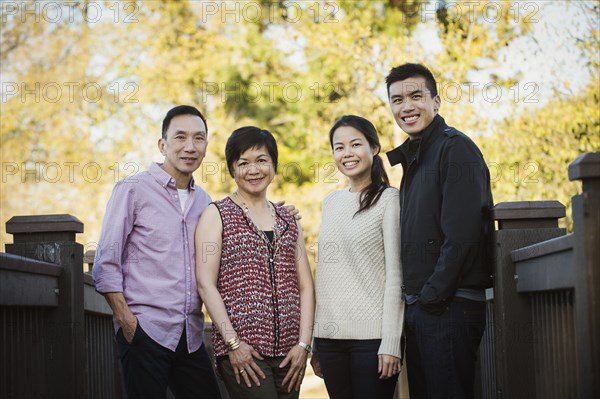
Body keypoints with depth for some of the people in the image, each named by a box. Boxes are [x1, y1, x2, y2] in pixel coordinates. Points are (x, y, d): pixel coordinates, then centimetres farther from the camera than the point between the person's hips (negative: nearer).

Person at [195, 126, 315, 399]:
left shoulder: (287, 220, 16)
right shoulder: (216, 215, 3)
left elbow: (305, 285, 11)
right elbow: (206, 284, -5)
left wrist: (303, 344, 0)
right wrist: (233, 343, -13)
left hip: (288, 353, 5)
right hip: (242, 351, -4)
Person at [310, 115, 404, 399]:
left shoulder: (388, 199, -3)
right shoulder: (331, 202, 14)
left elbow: (395, 275, -7)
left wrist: (391, 343, -13)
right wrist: (313, 342, 13)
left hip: (371, 335, -5)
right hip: (329, 334, 5)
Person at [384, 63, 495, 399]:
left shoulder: (455, 148, -9)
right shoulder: (414, 157, 19)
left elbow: (461, 235, -18)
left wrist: (432, 297, -16)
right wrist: (414, 301, 10)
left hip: (449, 306, -9)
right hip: (419, 306, 9)